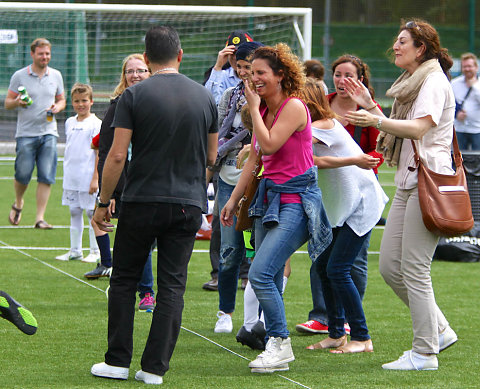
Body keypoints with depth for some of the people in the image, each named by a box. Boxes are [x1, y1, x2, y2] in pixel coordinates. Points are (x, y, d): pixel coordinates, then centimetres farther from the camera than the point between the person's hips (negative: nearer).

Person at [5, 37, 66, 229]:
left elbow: (61, 100, 20)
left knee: (46, 177, -7)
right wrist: (17, 102, -19)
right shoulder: (19, 76, 1)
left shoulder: (56, 75, 10)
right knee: (23, 175, -2)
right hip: (26, 133, -2)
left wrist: (57, 108, -3)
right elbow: (7, 103, 4)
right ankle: (18, 204, 29)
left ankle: (40, 218, -3)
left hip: (49, 132, 2)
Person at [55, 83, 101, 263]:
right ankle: (74, 250, 17)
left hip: (88, 178, -6)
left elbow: (99, 153, -9)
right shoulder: (70, 122, 12)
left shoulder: (95, 124, -7)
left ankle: (95, 252, 6)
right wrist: (67, 174, 17)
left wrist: (95, 178, -14)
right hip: (71, 177, 6)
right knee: (74, 213, 11)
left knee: (91, 213, -1)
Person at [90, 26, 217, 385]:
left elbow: (117, 155, -10)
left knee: (124, 280, 11)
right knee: (172, 285, 5)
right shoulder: (205, 98, 4)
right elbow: (211, 157, 12)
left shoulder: (134, 96, -7)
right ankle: (155, 368, 3)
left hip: (142, 203, -2)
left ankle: (118, 362, 11)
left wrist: (103, 202, -2)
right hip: (188, 205, 2)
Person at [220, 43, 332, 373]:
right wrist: (234, 199, 21)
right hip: (270, 196, 9)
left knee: (261, 273, -17)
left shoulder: (294, 107, -12)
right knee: (270, 281, 7)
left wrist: (254, 109, -10)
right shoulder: (263, 110, 13)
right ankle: (276, 346, 13)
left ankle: (280, 344, -9)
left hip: (296, 200, -9)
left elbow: (269, 145, -21)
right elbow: (254, 158, 20)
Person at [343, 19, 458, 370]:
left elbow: (419, 128, -24)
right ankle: (439, 331, 18)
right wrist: (370, 106, 13)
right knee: (390, 266, 8)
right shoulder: (411, 83, 21)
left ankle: (425, 352, -2)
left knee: (414, 270, -9)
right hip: (407, 183, 10)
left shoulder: (434, 82, -9)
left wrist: (377, 121, -37)